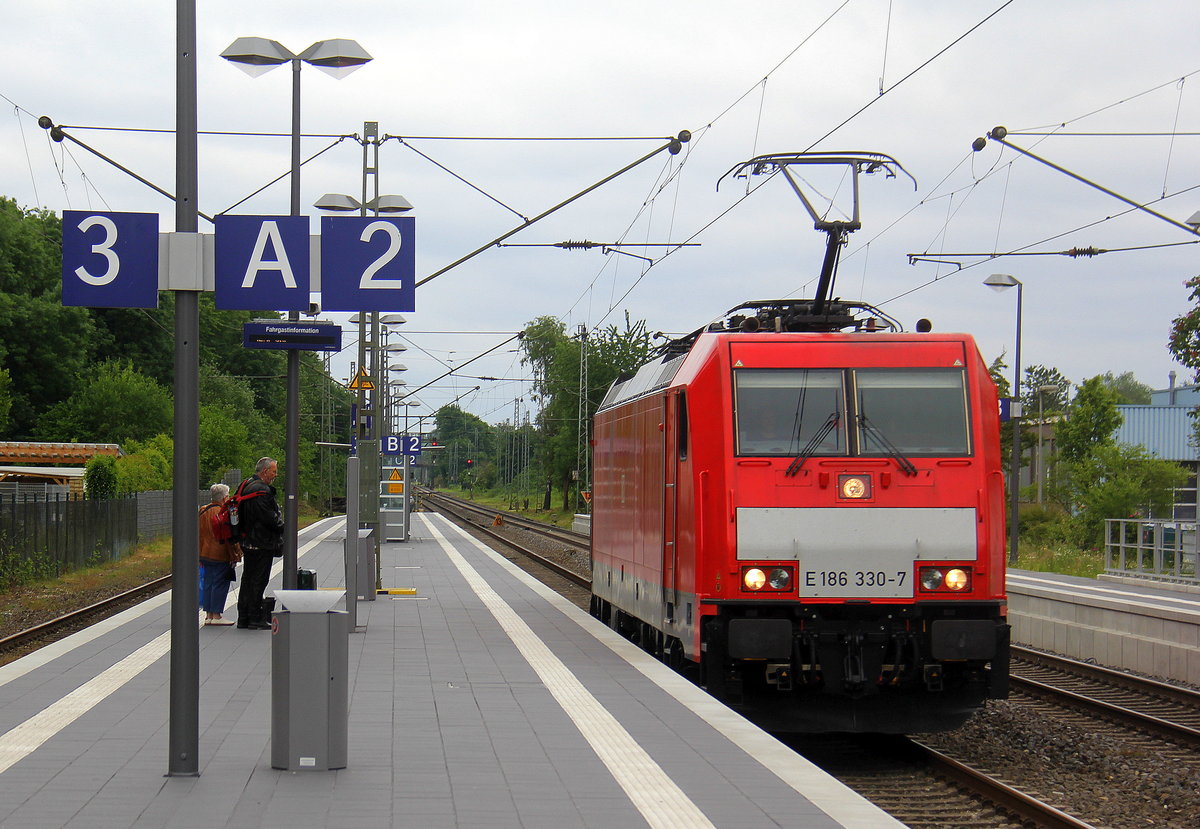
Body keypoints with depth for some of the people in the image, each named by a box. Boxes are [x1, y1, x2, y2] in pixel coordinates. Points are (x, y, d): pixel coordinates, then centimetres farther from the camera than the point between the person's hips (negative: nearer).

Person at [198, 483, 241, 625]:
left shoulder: (203, 511, 10)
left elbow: (200, 535, 15)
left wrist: (200, 555, 21)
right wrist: (236, 554, -8)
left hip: (206, 555, 8)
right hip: (221, 555, -8)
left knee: (208, 584, 11)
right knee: (220, 584, -3)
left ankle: (208, 615, 13)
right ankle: (216, 616, -3)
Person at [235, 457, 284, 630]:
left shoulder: (247, 485, 14)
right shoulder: (261, 490, -19)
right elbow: (269, 517, -23)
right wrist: (282, 526, -5)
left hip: (249, 542, 10)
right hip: (261, 543, -10)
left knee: (248, 580, 14)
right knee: (258, 580, -5)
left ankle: (244, 618, 18)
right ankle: (255, 619, -2)